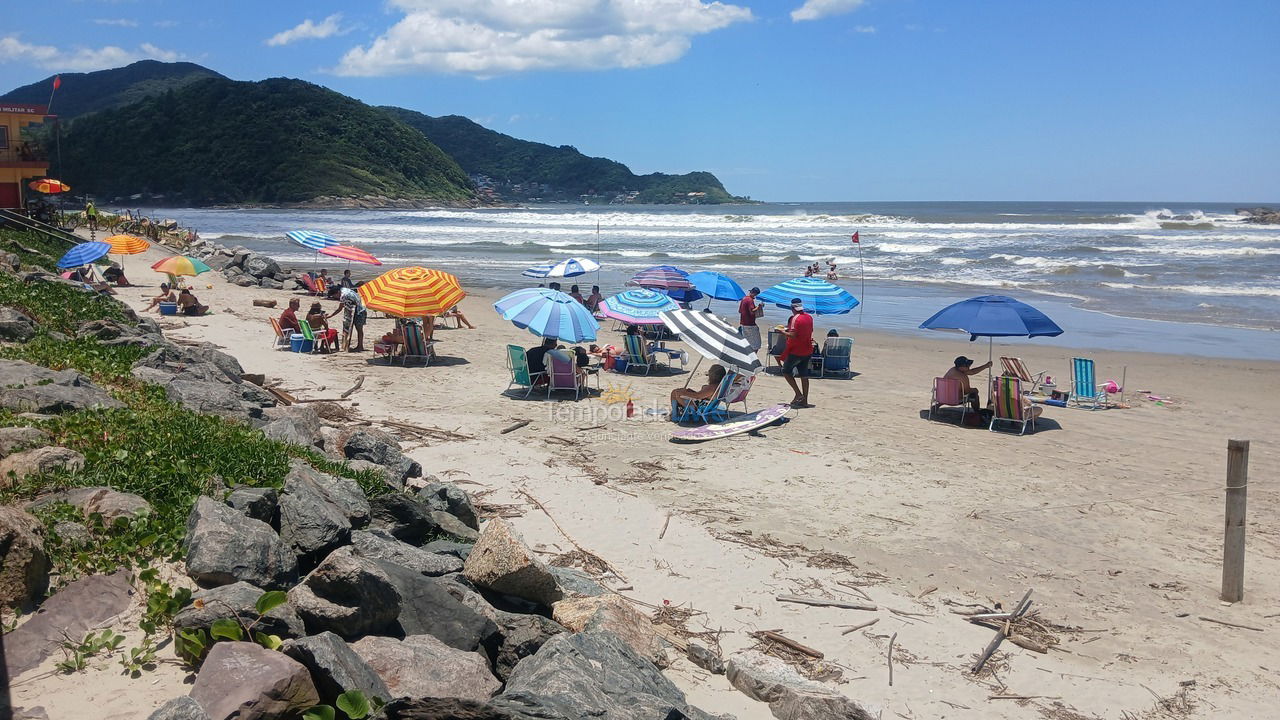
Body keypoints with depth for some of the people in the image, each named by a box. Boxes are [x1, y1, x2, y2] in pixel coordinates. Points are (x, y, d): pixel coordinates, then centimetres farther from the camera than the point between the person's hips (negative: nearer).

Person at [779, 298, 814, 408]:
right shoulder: (809, 317, 7)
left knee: (786, 371, 7)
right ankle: (804, 401, 13)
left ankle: (798, 394, -3)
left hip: (796, 351, -8)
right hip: (807, 351, 8)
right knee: (804, 375, 11)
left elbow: (793, 336, -25)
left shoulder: (795, 318, -17)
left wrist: (783, 332, -7)